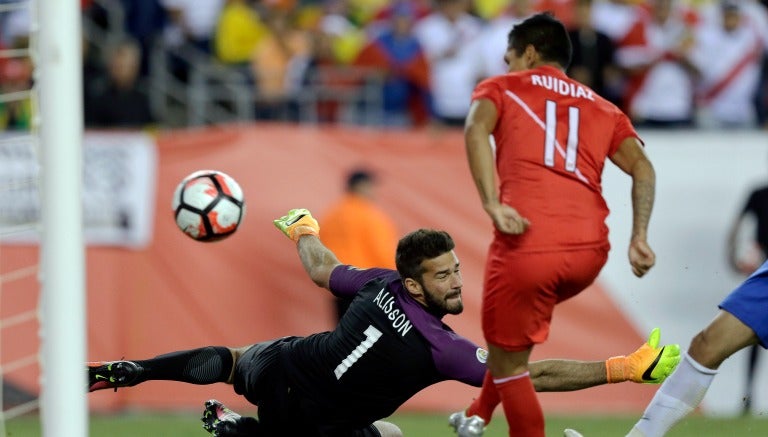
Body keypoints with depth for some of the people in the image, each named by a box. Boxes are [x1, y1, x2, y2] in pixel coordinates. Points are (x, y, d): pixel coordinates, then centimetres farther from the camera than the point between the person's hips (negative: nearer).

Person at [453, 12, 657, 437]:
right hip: (591, 248, 5)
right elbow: (641, 167, 9)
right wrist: (639, 237, 0)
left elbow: (475, 129, -8)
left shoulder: (501, 88, 15)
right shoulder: (603, 109, 25)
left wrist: (492, 205, -17)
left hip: (528, 244, -5)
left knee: (507, 364, 8)